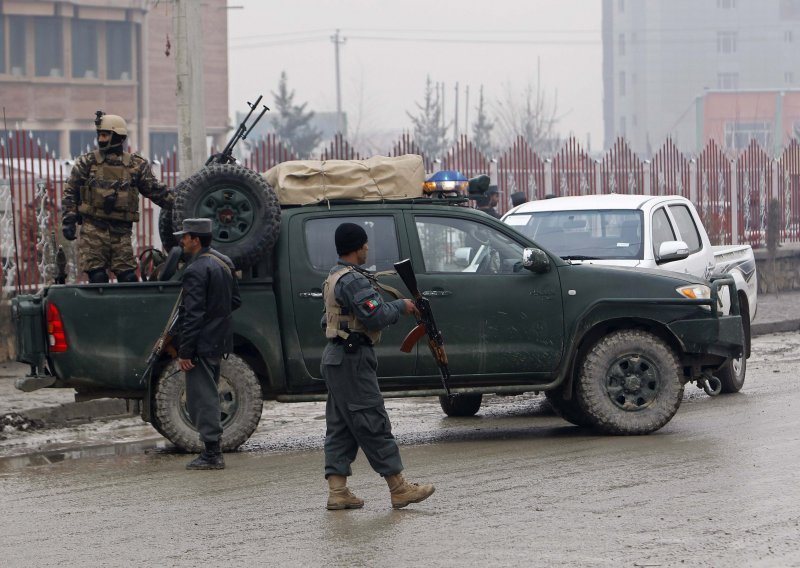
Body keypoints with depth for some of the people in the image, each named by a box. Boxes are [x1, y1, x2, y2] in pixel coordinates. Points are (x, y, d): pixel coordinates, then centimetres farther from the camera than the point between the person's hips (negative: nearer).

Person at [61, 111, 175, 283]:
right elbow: (70, 193, 7)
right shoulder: (87, 163, 7)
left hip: (121, 231, 1)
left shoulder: (136, 165, 9)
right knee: (97, 276, -6)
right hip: (93, 228, -1)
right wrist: (68, 221, -2)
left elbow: (156, 191, 13)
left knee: (127, 277, -2)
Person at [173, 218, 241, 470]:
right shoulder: (223, 262, 11)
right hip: (219, 342, 10)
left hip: (201, 345, -10)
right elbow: (235, 300, 19)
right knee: (208, 396, 17)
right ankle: (213, 452, 20)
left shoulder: (196, 270, -18)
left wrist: (184, 352, -20)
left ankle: (212, 454, -5)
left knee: (201, 398, -5)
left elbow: (193, 314, -22)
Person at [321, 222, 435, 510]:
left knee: (341, 426, 8)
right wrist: (401, 306, -6)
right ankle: (399, 489, -4)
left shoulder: (334, 278, 17)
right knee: (373, 424, -7)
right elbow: (375, 317, -23)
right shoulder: (353, 280, -16)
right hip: (352, 359, -10)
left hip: (335, 357, 10)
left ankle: (337, 491, 5)